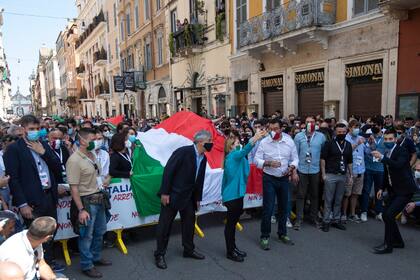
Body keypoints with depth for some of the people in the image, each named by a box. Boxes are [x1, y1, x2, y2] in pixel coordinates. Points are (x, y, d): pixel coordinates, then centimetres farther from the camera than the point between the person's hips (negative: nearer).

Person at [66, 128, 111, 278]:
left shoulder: (92, 155, 4)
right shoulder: (74, 160, -20)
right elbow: (74, 188, -20)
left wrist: (101, 182, 6)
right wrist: (81, 210, -21)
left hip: (99, 199, 8)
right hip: (87, 201, -8)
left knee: (100, 231, 22)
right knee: (86, 235, 8)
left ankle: (96, 257, 42)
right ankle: (87, 266, 26)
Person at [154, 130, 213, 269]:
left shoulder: (203, 158, 3)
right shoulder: (183, 151, -19)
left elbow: (199, 179, 11)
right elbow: (168, 171, -19)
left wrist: (198, 198, 12)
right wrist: (165, 192, -19)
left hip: (188, 196, 7)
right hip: (172, 194, -7)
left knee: (189, 222, 15)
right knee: (165, 224, 3)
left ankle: (189, 250, 33)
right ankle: (159, 254, 17)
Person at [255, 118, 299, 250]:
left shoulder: (289, 141, 0)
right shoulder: (264, 142, -9)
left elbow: (295, 158, 6)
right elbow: (257, 160, -9)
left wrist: (292, 167, -13)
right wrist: (268, 163, -26)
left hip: (284, 179, 4)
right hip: (269, 179, -3)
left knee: (283, 207, 15)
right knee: (268, 208, -3)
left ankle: (282, 234, 33)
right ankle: (265, 237, 12)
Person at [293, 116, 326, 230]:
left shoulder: (321, 136, 3)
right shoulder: (298, 136, 0)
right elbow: (295, 153, -1)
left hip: (315, 170, 2)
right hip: (302, 170, -2)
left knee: (315, 195, 13)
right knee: (300, 195, 2)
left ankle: (314, 217, 27)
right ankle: (298, 219, 9)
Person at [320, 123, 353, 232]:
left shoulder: (348, 145, 10)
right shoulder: (329, 143, -4)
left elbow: (349, 161, 15)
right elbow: (323, 158, -6)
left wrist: (351, 175, 11)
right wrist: (323, 174, -10)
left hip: (342, 176, 5)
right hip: (330, 175, -5)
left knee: (339, 200, 12)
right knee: (328, 199, 1)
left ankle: (336, 220, 24)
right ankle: (326, 221, 10)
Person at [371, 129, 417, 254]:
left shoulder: (402, 151, -14)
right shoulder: (386, 153, 8)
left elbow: (398, 165, -35)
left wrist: (382, 157, -41)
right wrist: (382, 188, 16)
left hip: (404, 190, -8)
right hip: (393, 190, 8)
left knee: (389, 215, -15)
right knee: (386, 215, 10)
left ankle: (388, 245, -2)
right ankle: (397, 241, 28)